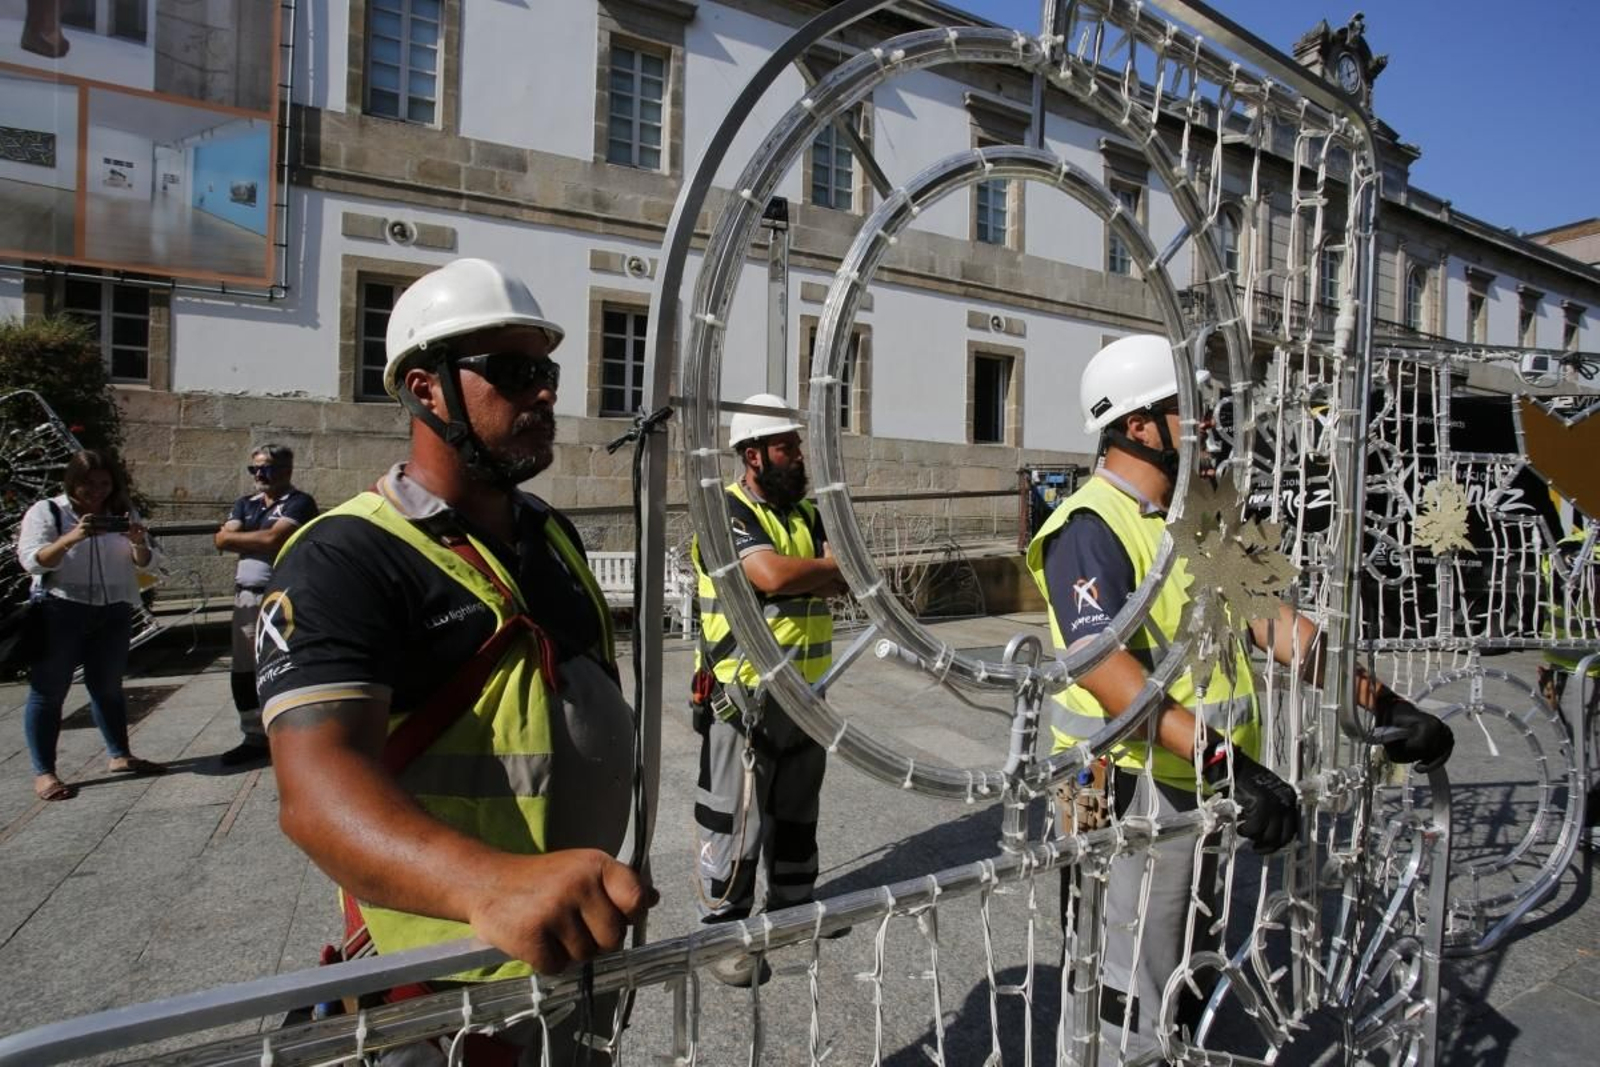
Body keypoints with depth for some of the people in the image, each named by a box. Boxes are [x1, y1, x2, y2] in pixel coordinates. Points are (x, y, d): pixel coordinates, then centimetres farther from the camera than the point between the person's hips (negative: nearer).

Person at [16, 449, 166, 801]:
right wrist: (71, 538, -29)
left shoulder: (123, 513, 9)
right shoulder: (46, 512, -3)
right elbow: (31, 561, -13)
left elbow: (145, 563, 6)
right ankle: (43, 772, 7)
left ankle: (119, 756, 24)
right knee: (48, 690, 1)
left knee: (108, 686, 14)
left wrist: (138, 543, -16)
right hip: (60, 612, -4)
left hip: (114, 613, 4)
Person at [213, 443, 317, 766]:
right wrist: (259, 540, -10)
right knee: (243, 673, 11)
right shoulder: (245, 504, 18)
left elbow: (273, 539, -16)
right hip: (246, 598, 7)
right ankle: (255, 737, 23)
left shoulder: (299, 503, -5)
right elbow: (222, 540, 5)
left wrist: (240, 538, 0)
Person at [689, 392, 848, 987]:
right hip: (744, 696, -7)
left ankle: (792, 905, 40)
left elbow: (845, 576, -3)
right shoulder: (726, 512, -12)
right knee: (736, 820, 3)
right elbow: (773, 575, -28)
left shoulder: (809, 513, 11)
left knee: (798, 810, 21)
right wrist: (831, 568, -12)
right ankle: (722, 931, 20)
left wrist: (800, 578, -21)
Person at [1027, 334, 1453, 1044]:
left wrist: (1380, 702, 2)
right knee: (1136, 1014, 4)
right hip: (1136, 792, -9)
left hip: (1212, 789, 9)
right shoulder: (1090, 527, -19)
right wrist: (1223, 761, -38)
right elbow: (1105, 669, -31)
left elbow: (1268, 617, 9)